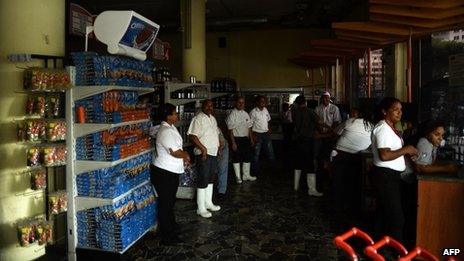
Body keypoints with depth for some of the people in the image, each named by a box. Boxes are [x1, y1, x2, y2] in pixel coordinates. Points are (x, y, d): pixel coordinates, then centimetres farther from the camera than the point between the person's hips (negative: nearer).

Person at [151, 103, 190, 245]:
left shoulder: (170, 127, 9)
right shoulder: (166, 131, -24)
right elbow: (175, 152, -27)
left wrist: (183, 157, 7)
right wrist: (186, 155, -9)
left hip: (171, 172, 10)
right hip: (164, 173, -10)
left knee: (170, 201, 24)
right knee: (165, 203, 1)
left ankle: (171, 225, 43)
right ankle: (167, 237, 13)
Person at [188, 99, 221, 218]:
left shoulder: (213, 118, 13)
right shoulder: (198, 119, -14)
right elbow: (192, 136, -21)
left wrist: (218, 146, 13)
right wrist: (203, 148, -23)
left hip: (213, 153, 9)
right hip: (204, 154, -9)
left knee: (210, 179, 17)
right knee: (203, 181, -2)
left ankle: (208, 203, 30)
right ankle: (201, 208, 7)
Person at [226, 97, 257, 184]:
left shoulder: (246, 114, 10)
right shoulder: (232, 114, -10)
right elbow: (230, 130, -13)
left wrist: (251, 139, 12)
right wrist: (233, 142, -17)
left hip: (245, 138, 6)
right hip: (236, 138, -6)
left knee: (247, 157, 12)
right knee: (236, 158, 4)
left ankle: (246, 175, 28)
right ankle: (238, 177, 17)